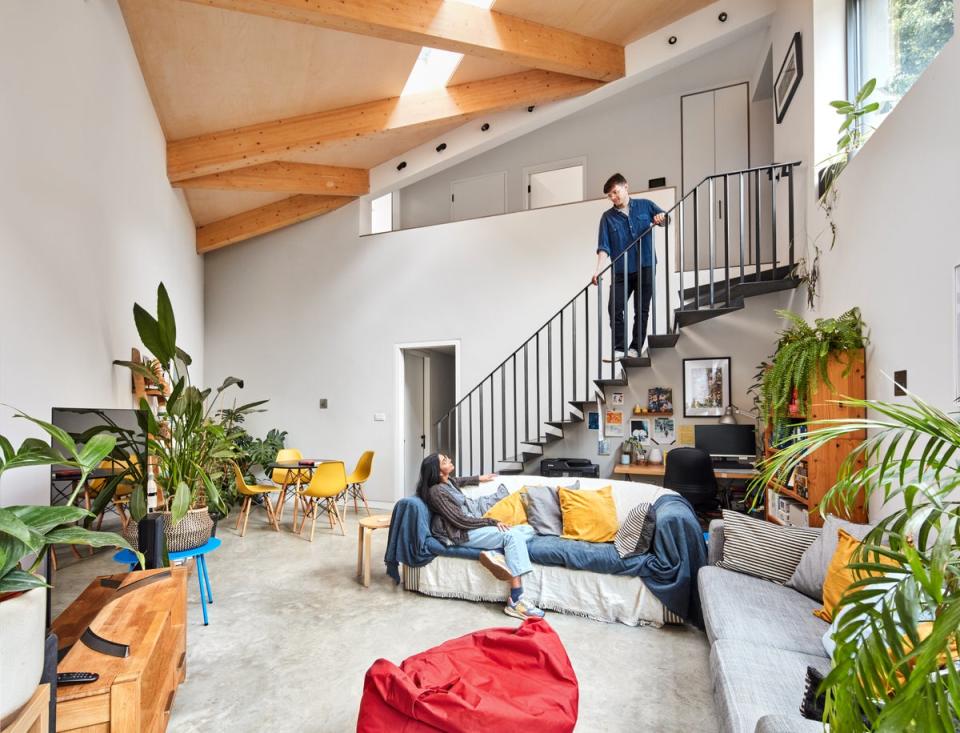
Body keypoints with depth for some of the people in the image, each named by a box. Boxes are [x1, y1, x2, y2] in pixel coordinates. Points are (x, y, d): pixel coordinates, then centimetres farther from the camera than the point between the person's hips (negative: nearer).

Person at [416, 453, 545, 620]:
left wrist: (479, 478, 46)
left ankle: (495, 553, -27)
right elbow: (460, 520, -19)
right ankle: (515, 602, -35)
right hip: (461, 533, -9)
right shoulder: (436, 492, -16)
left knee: (528, 530, -3)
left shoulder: (448, 480, 11)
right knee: (513, 536, -29)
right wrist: (491, 522, -16)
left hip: (468, 526, 9)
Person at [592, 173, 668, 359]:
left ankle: (635, 348, 11)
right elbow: (604, 247, -4)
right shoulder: (608, 217, 4)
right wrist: (598, 271, -17)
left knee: (641, 310, 3)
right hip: (621, 271, 0)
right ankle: (619, 349, 0)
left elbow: (665, 218, 11)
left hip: (645, 267, 0)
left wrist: (661, 218, -14)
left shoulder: (645, 205, 6)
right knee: (614, 308, -9)